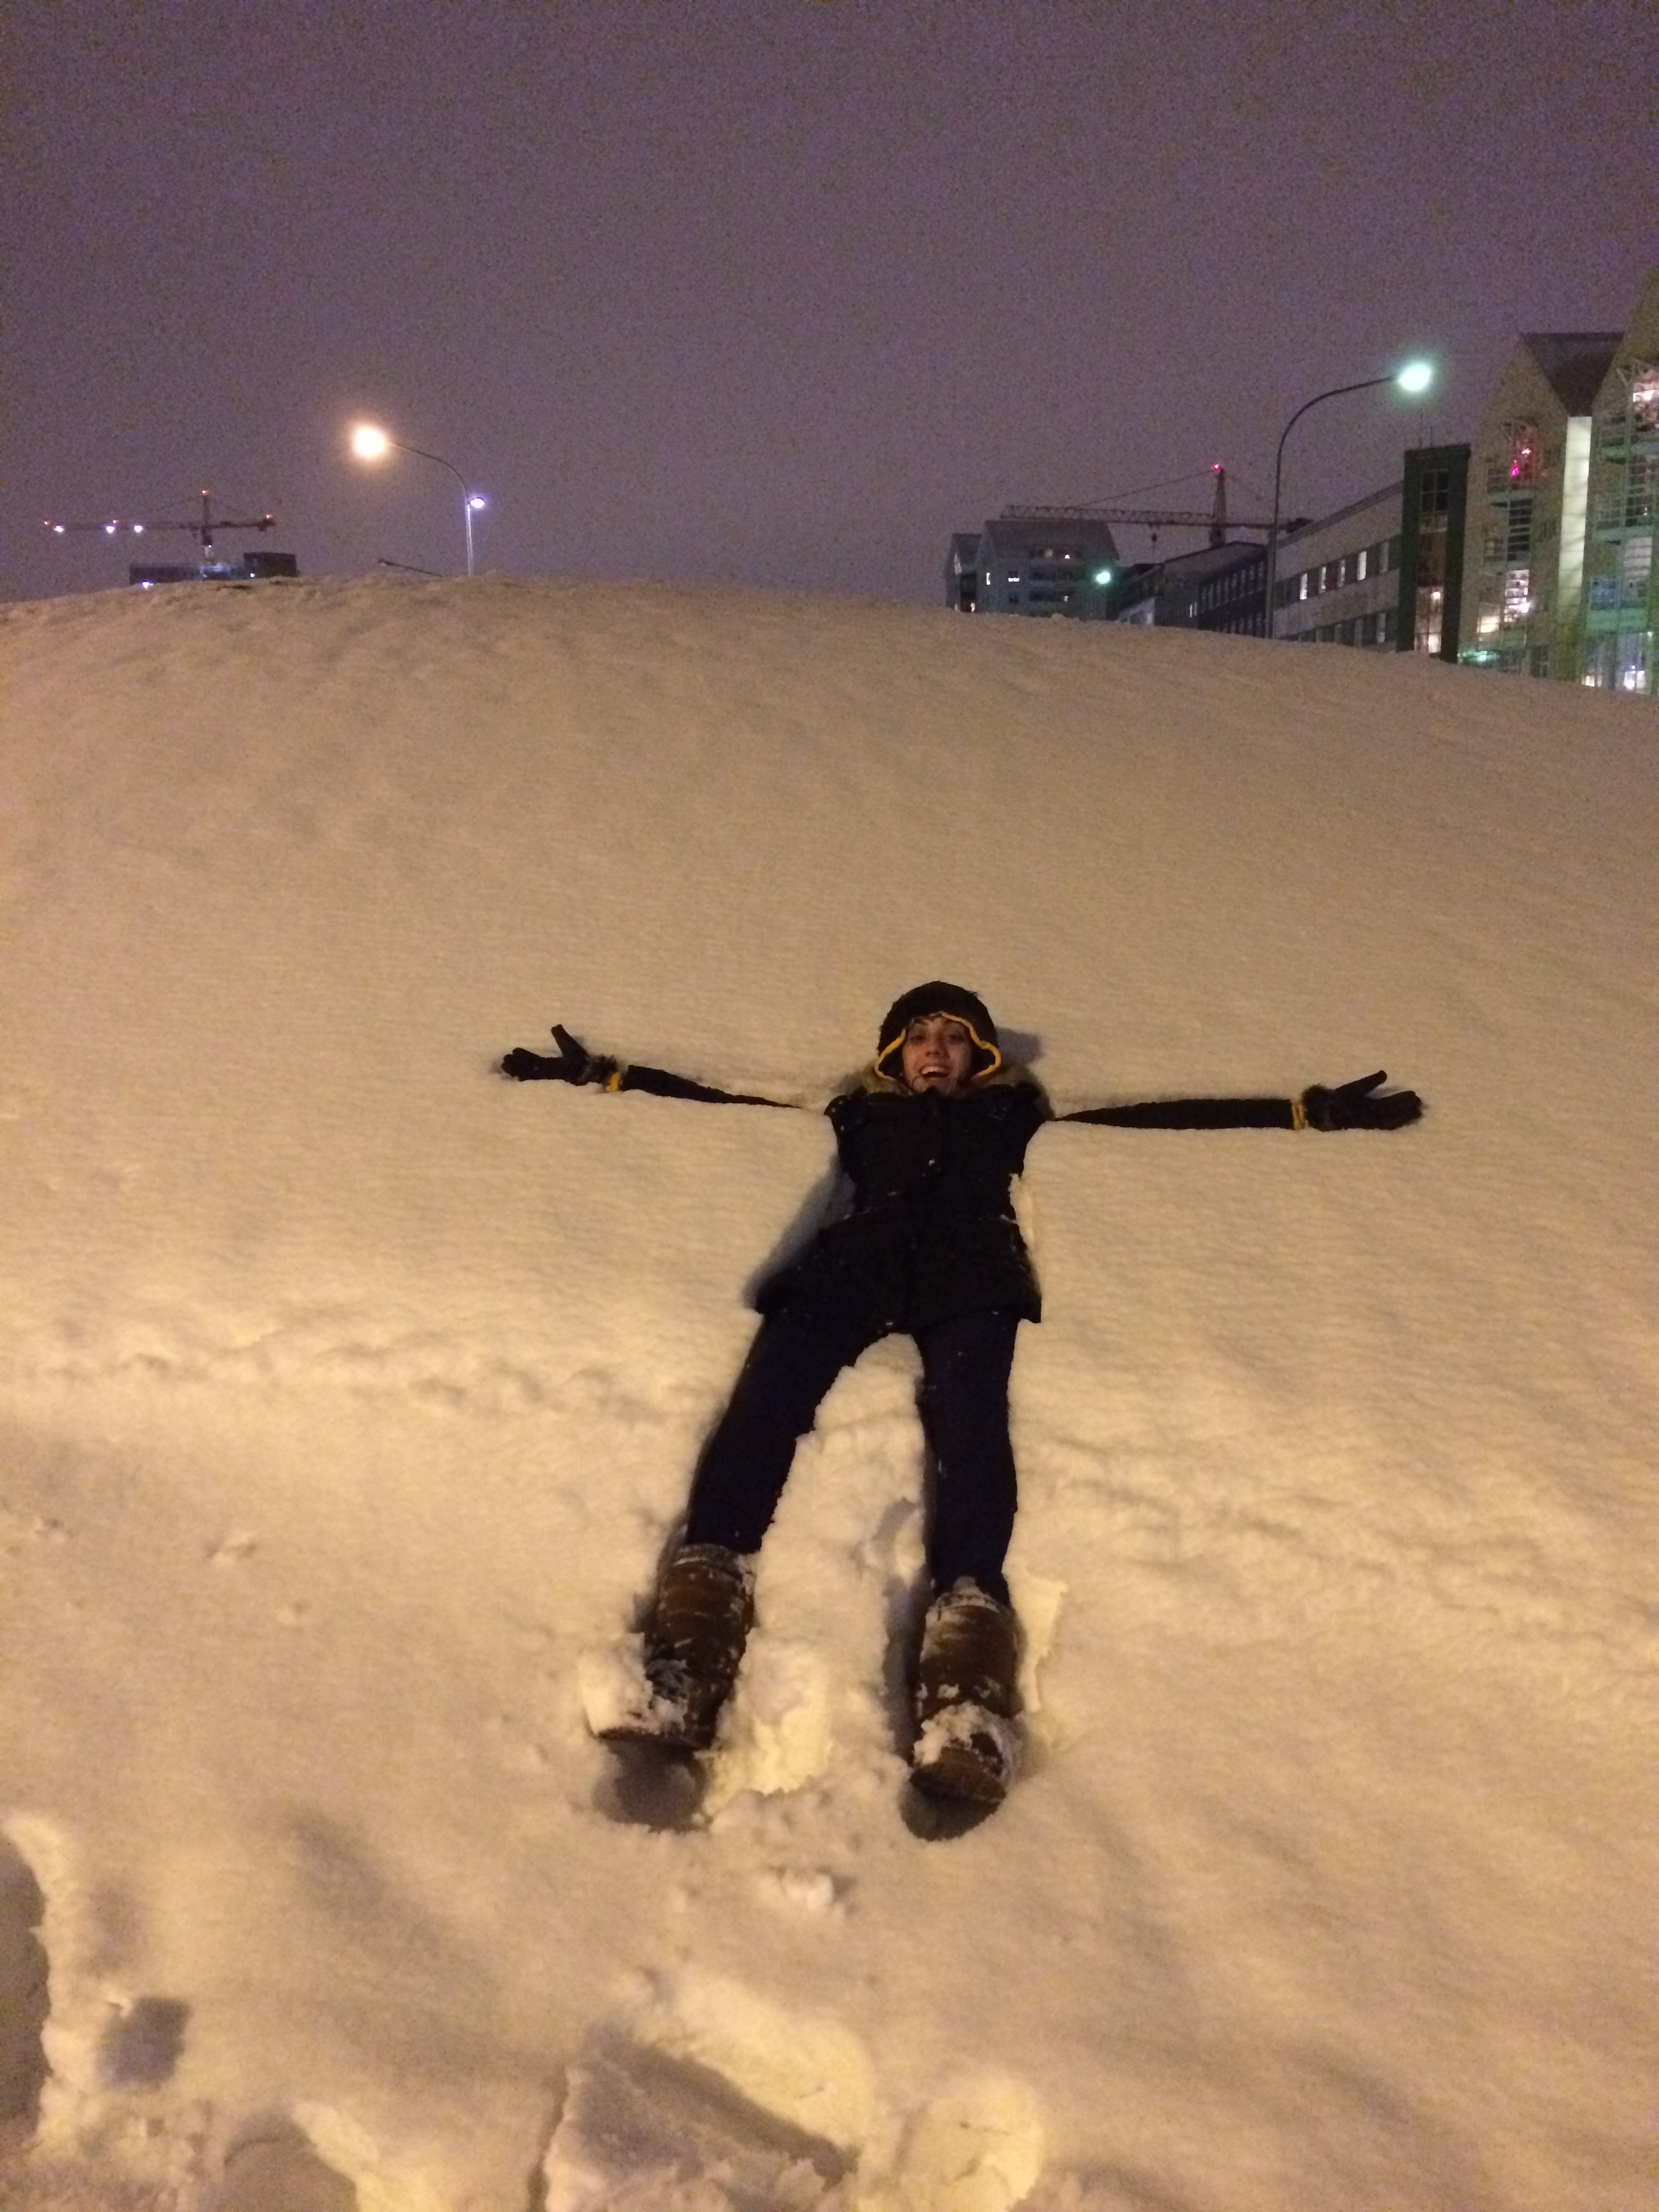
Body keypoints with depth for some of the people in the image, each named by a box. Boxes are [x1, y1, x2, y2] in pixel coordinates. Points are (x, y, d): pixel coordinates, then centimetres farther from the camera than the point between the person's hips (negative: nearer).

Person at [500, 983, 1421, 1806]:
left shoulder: (1012, 1110, 34)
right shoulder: (860, 1112, 36)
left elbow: (1158, 1115, 30)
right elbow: (721, 1098, 36)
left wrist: (1309, 1111, 27)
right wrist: (602, 1073, 34)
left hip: (969, 1268, 0)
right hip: (860, 1258, 1)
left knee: (967, 1414, -32)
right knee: (768, 1392, -29)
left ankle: (966, 1689, -52)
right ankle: (681, 1665, -45)